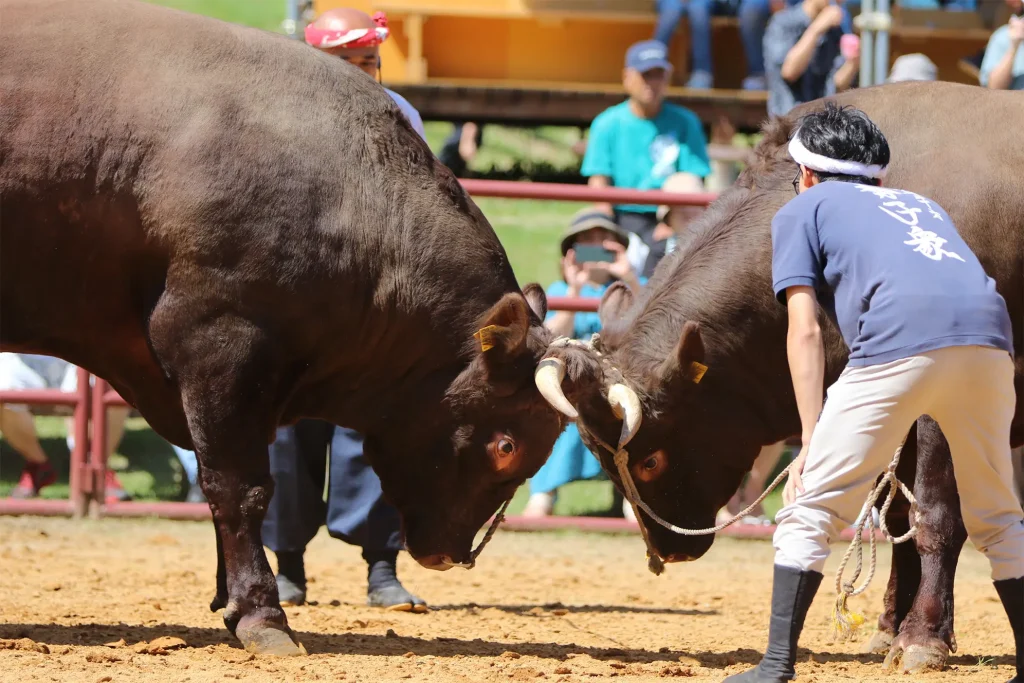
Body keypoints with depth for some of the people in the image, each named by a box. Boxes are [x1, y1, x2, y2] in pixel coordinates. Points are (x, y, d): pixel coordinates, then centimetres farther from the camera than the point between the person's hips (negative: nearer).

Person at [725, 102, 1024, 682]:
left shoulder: (803, 210, 23)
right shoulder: (921, 204, 38)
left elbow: (806, 330, 11)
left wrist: (812, 443, 6)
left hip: (898, 341, -5)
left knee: (812, 508, 5)